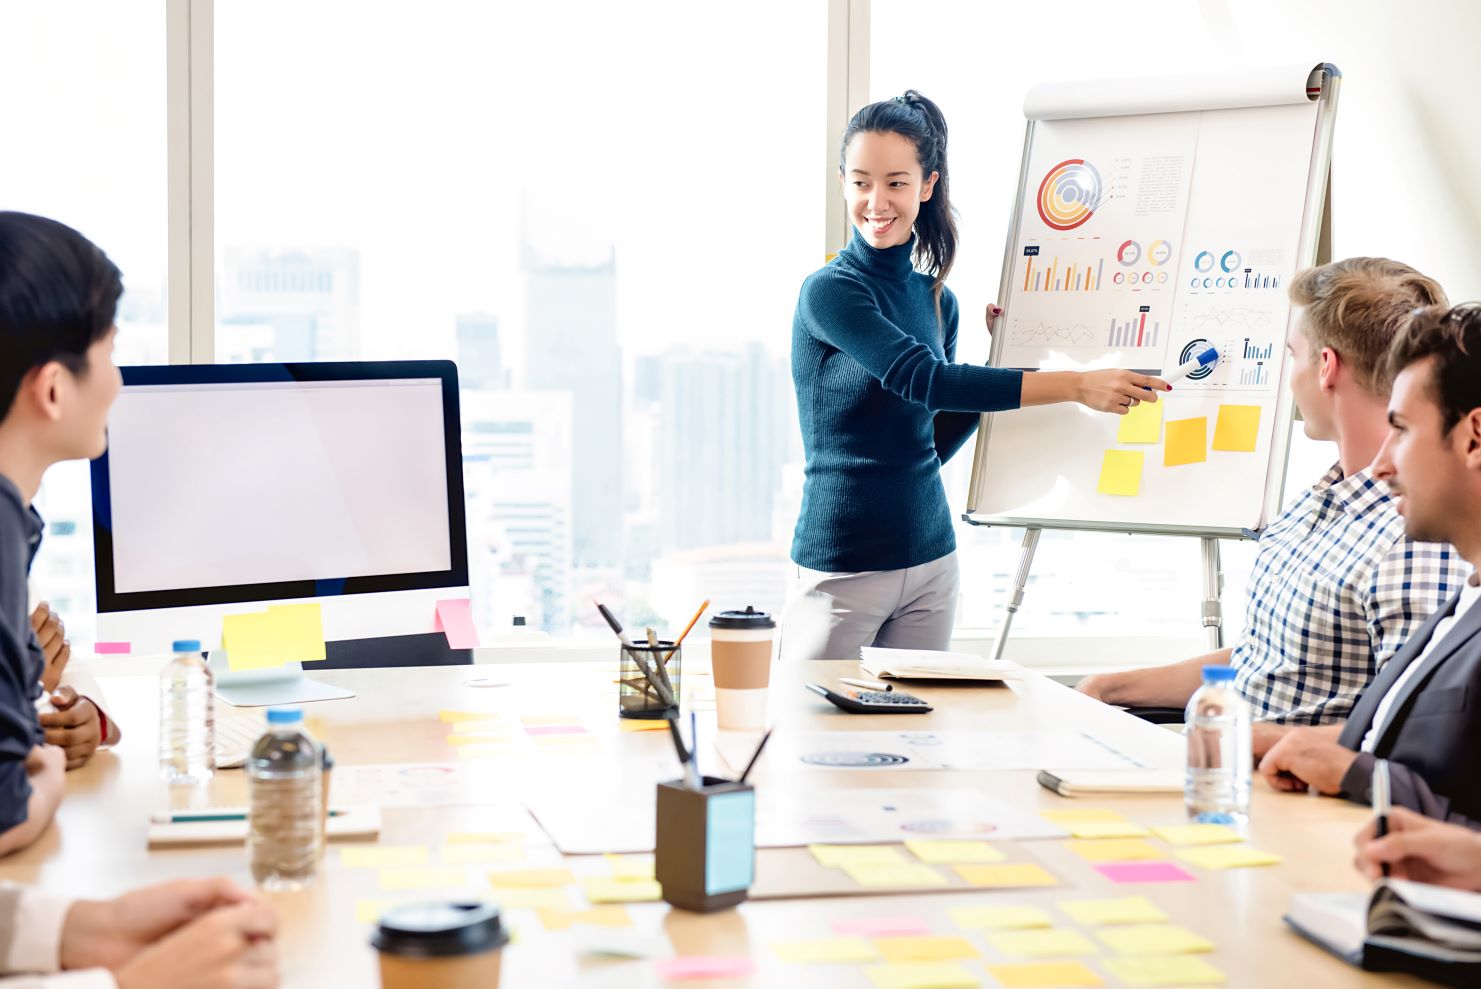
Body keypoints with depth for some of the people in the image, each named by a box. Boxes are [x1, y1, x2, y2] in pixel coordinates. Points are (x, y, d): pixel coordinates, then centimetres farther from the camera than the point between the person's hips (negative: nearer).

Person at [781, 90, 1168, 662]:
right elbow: (922, 378, -23)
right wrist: (1076, 386, -25)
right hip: (843, 568, -6)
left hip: (930, 564, 6)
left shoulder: (937, 299, 10)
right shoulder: (829, 293, -11)